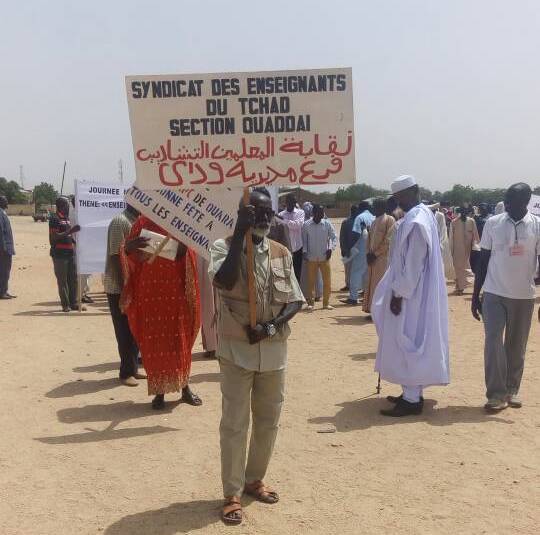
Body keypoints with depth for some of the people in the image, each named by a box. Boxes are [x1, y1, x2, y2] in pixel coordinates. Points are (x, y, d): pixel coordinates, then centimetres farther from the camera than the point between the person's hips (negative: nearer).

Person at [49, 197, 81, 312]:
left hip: (70, 252, 8)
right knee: (62, 280, -2)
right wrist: (70, 231, -23)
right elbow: (54, 237, -18)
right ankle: (65, 305, 3)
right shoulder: (54, 219, -9)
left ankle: (73, 303, 16)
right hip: (59, 253, -8)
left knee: (73, 278, 9)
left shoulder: (67, 218, 17)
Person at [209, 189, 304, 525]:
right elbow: (225, 281, -27)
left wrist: (272, 326, -14)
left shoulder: (283, 254, 5)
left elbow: (295, 301, 3)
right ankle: (233, 494, 17)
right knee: (234, 424, 3)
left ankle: (254, 479, 35)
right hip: (237, 349, -4)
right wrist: (240, 233, -25)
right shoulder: (224, 246, -6)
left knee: (269, 420, 15)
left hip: (274, 350, 4)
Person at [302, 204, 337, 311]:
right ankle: (310, 303, 16)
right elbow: (304, 240, 2)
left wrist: (331, 248, -12)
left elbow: (333, 237, 2)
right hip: (311, 258, -1)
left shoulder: (327, 224, -2)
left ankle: (326, 303, 16)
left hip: (324, 257, 1)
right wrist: (305, 251, -8)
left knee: (327, 281, 3)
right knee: (311, 281, 5)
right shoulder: (306, 225, -4)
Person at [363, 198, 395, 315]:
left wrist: (375, 254, -14)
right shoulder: (375, 222, 17)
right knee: (372, 284, 8)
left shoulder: (389, 220, -7)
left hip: (383, 257, -8)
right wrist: (369, 253, 4)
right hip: (373, 258, 8)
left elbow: (388, 241, -14)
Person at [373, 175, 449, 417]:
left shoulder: (416, 222, -20)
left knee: (407, 343, -2)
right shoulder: (421, 214, 11)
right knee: (411, 343, 16)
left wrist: (399, 294, -18)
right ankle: (412, 393, 27)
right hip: (414, 293, 10)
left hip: (410, 296, -10)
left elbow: (412, 265, -23)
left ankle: (412, 399, 6)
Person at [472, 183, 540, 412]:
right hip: (494, 294, 0)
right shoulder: (492, 223, -3)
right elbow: (483, 261, 4)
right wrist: (475, 295, 4)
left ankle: (512, 390, 25)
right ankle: (496, 394, 0)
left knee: (517, 346, 10)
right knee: (493, 342, -8)